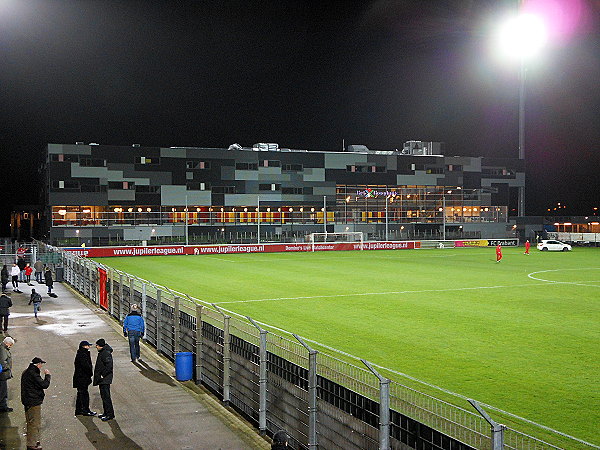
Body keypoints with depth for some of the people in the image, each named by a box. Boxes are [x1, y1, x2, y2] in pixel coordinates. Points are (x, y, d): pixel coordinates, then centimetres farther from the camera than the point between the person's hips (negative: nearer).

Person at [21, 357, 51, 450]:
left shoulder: (26, 372, 10)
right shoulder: (33, 374, -22)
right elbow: (44, 385, -22)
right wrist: (47, 375, -10)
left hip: (27, 400, 10)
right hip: (34, 401, -10)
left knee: (30, 422, 20)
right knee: (35, 422, -3)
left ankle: (34, 440, 33)